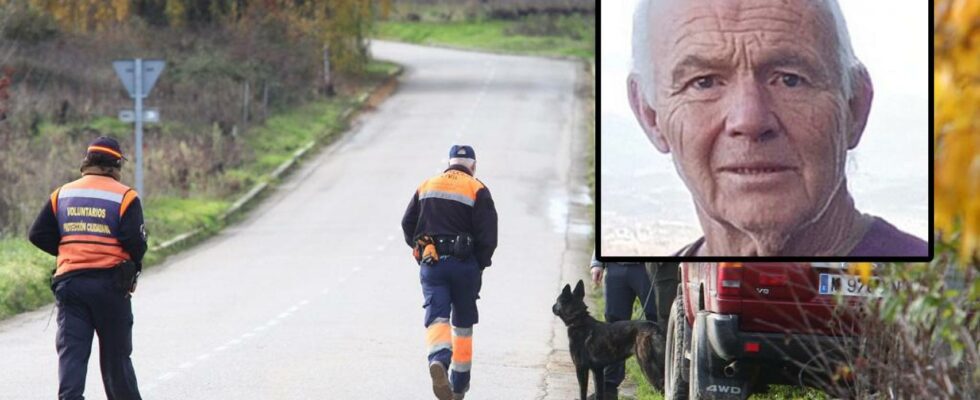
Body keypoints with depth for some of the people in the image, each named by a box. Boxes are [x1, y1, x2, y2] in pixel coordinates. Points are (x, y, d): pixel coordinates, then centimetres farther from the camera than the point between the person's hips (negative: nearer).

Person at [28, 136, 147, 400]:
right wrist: (133, 265, 8)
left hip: (69, 280, 2)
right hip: (110, 284, -2)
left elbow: (38, 235, 7)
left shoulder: (62, 195, 8)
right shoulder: (124, 196, -5)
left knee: (71, 351, -2)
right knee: (116, 354, 10)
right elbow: (136, 242, -12)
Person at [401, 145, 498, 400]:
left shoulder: (427, 187, 12)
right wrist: (480, 265, 5)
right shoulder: (477, 190, -1)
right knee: (463, 323, 13)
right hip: (465, 264, -1)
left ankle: (438, 359, -41)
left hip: (431, 264, 1)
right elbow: (488, 235, -8)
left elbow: (408, 225, 12)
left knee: (436, 318, -9)